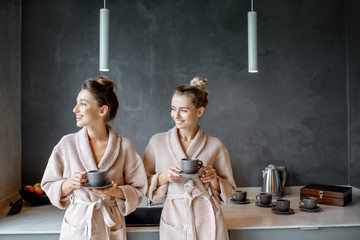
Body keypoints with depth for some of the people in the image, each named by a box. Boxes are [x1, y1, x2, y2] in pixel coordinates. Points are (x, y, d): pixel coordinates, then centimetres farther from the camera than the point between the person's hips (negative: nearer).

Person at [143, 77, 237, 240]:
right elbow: (143, 184, 4)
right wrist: (163, 177, -14)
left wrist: (214, 180, -13)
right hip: (173, 220, 1)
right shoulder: (157, 141, 0)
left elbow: (229, 189, 7)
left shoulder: (215, 146, -1)